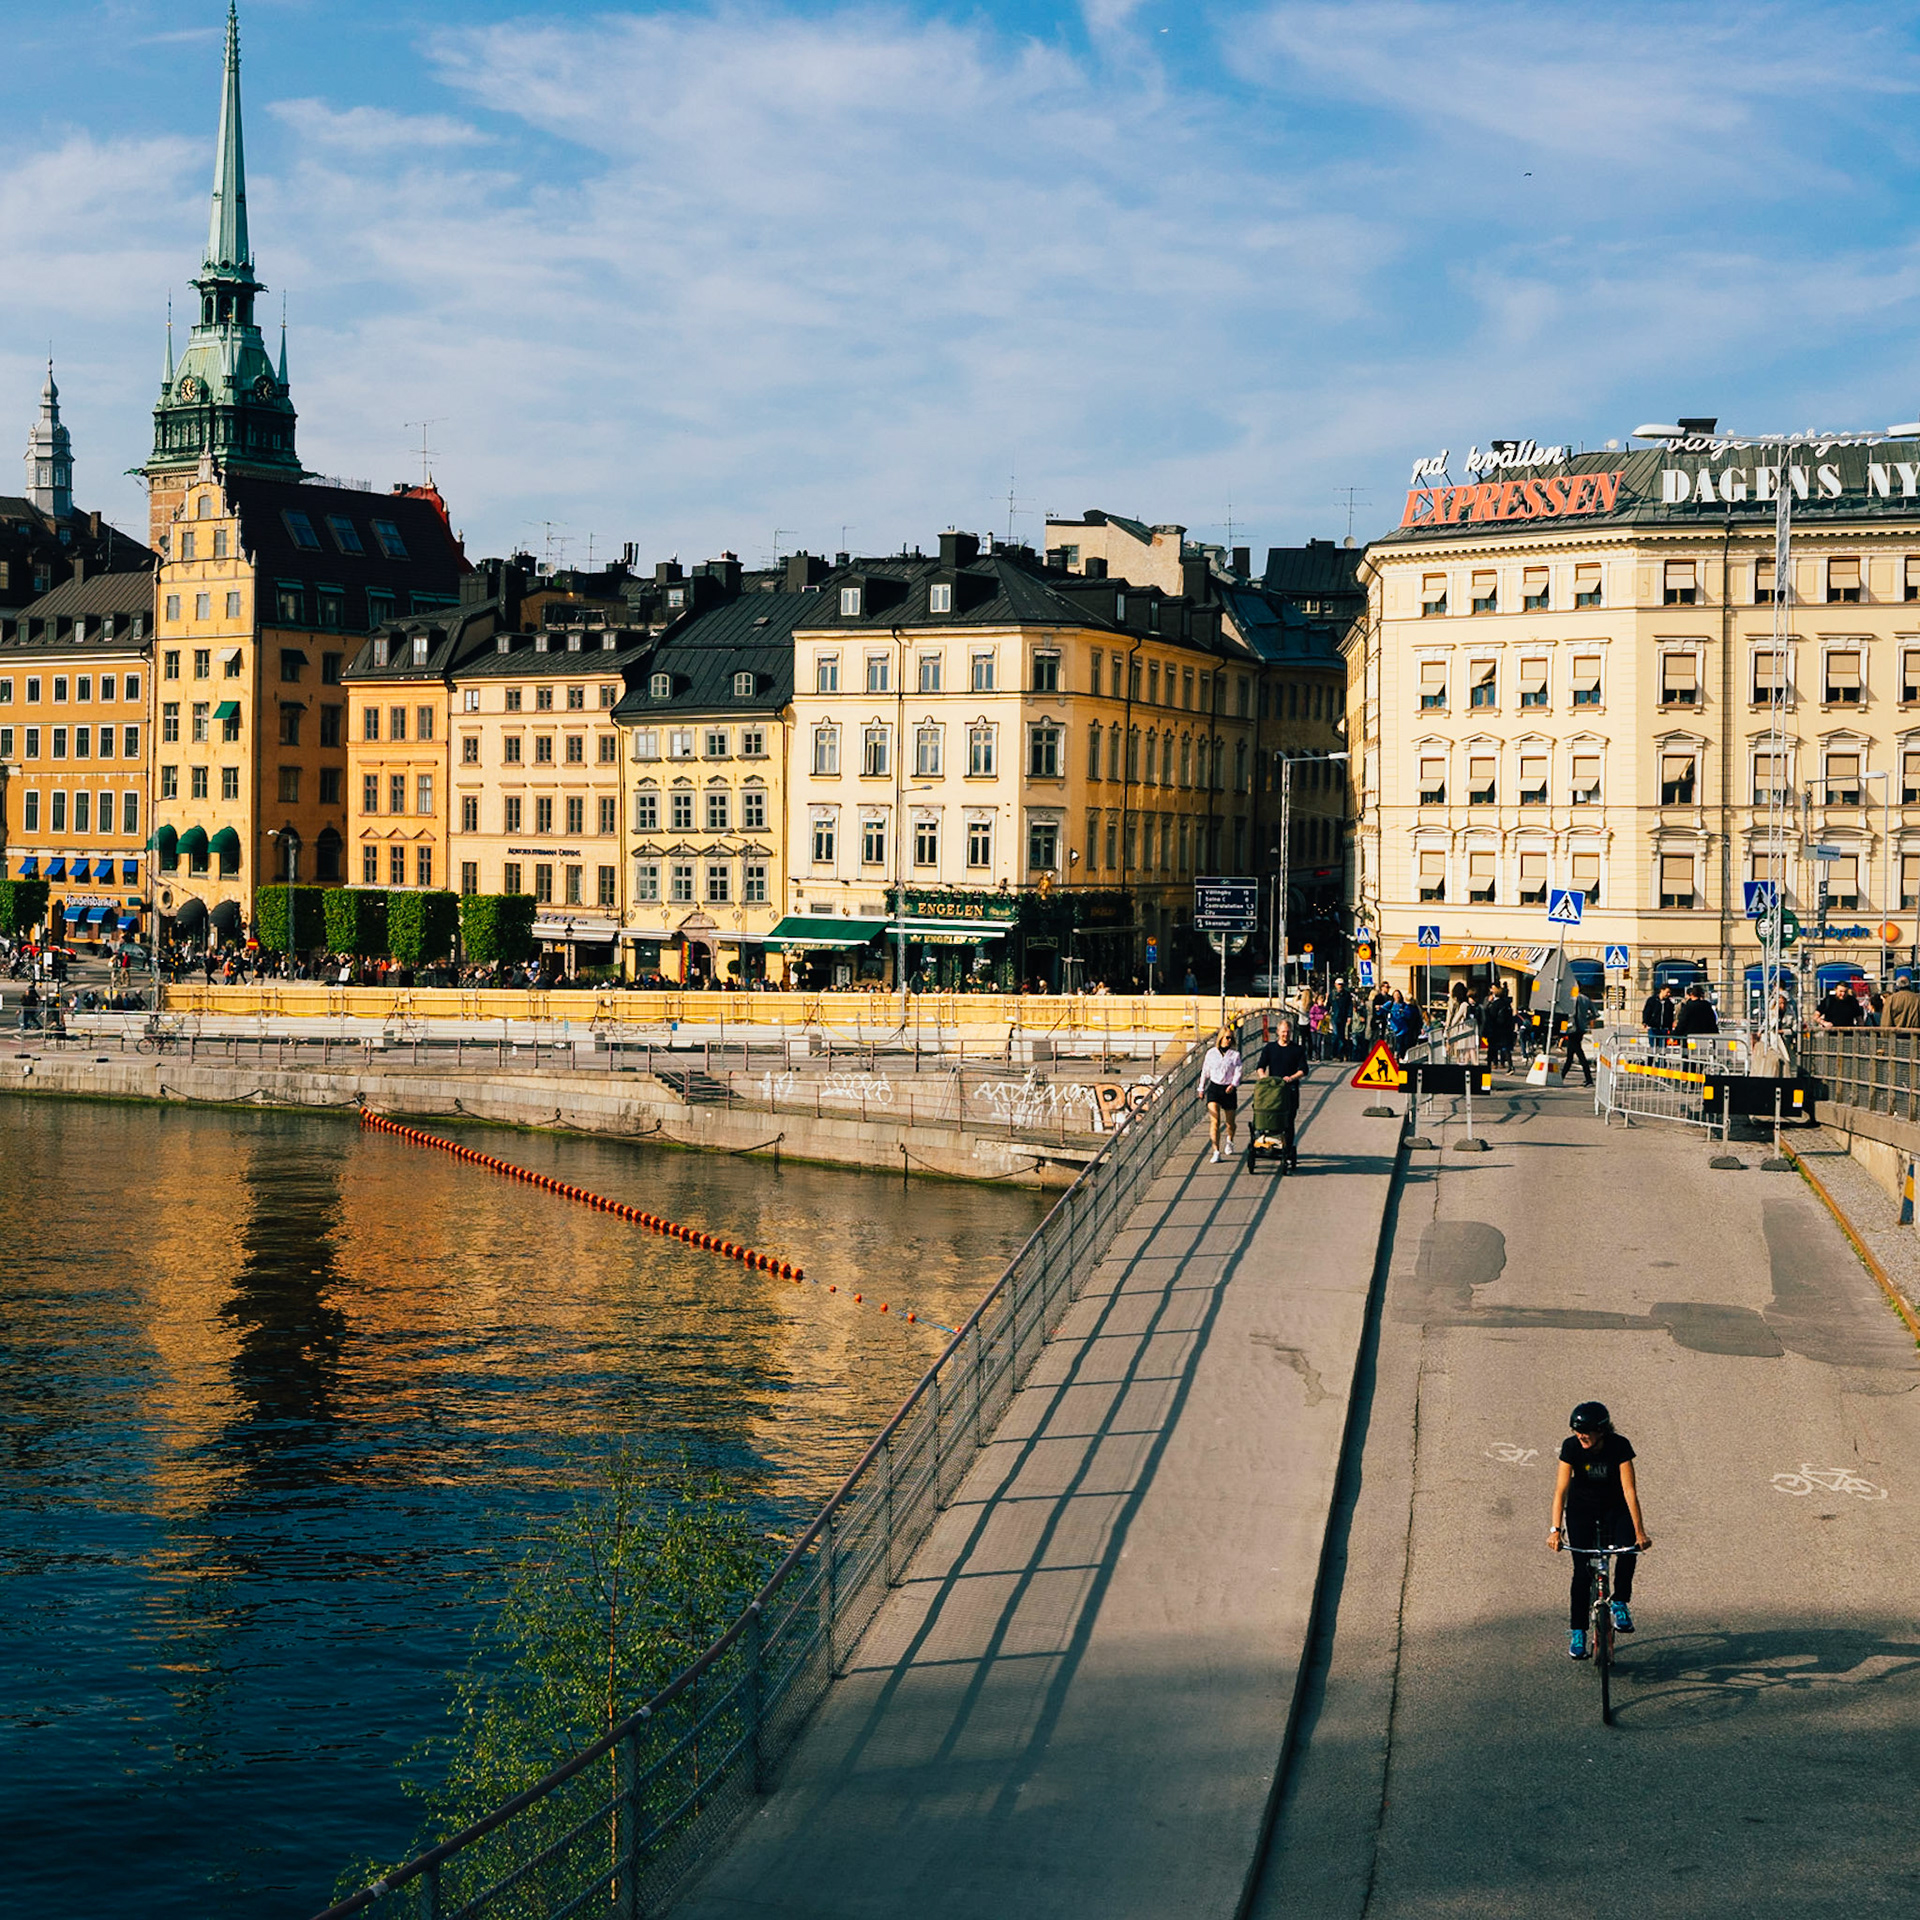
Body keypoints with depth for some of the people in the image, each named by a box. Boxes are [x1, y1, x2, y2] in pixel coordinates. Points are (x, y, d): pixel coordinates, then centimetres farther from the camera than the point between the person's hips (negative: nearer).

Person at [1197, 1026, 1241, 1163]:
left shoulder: (1235, 1054, 0)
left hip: (1229, 1090, 0)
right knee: (1215, 1121, -14)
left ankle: (1230, 1139, 47)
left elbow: (1238, 1071, -7)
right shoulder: (1211, 1053, 5)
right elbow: (1205, 1072, 13)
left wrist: (1233, 1084, -24)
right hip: (1214, 1088, 0)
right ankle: (1216, 1152, -16)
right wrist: (1201, 1089, 17)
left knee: (1230, 1122, 12)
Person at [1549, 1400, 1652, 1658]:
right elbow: (1561, 1489, -22)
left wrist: (1639, 1531, -32)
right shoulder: (1571, 1446, -21)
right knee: (1582, 1570, -9)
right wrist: (1555, 1529, -30)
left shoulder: (1619, 1446, -24)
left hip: (1615, 1508, 0)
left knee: (1628, 1549, -28)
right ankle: (1577, 1631, 3)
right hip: (1581, 1509, 0)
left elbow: (1629, 1490, -26)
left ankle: (1620, 1603, -6)